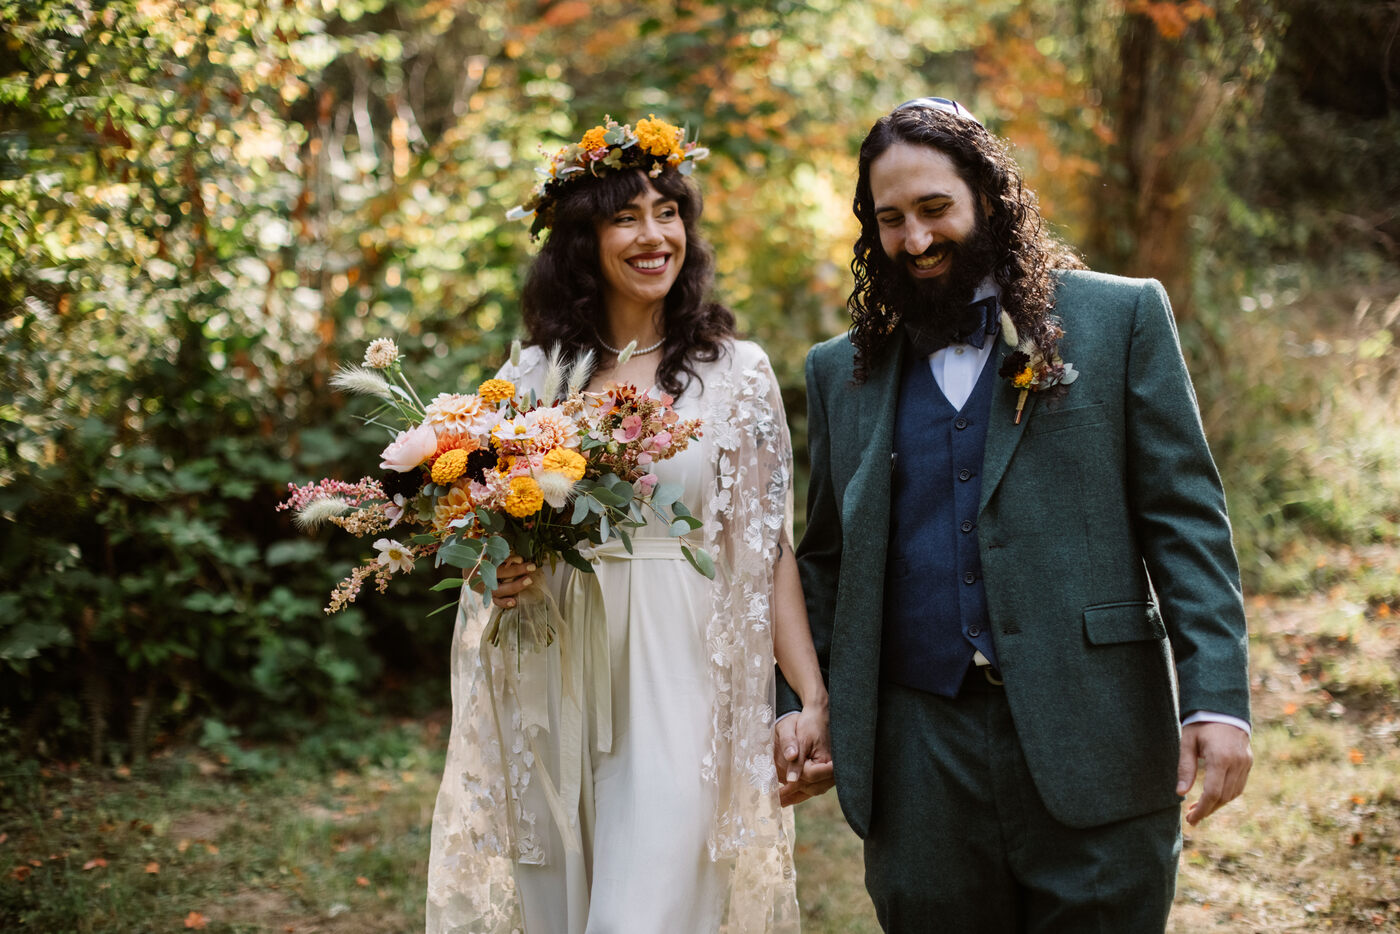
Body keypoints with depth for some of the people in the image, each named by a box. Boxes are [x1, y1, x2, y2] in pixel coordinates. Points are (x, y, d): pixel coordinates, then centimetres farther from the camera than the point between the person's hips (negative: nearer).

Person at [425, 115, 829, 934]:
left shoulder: (737, 372, 1)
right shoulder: (532, 376, 7)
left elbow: (766, 549, -2)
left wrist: (814, 696, -9)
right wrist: (500, 574, -6)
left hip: (678, 678, -2)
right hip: (557, 679, 3)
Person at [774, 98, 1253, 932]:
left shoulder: (1122, 317, 4)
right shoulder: (842, 370, 13)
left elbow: (1187, 518, -1)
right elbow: (825, 559, 18)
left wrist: (1217, 698, -9)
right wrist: (797, 703, 8)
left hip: (1089, 741, -2)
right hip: (918, 752, 3)